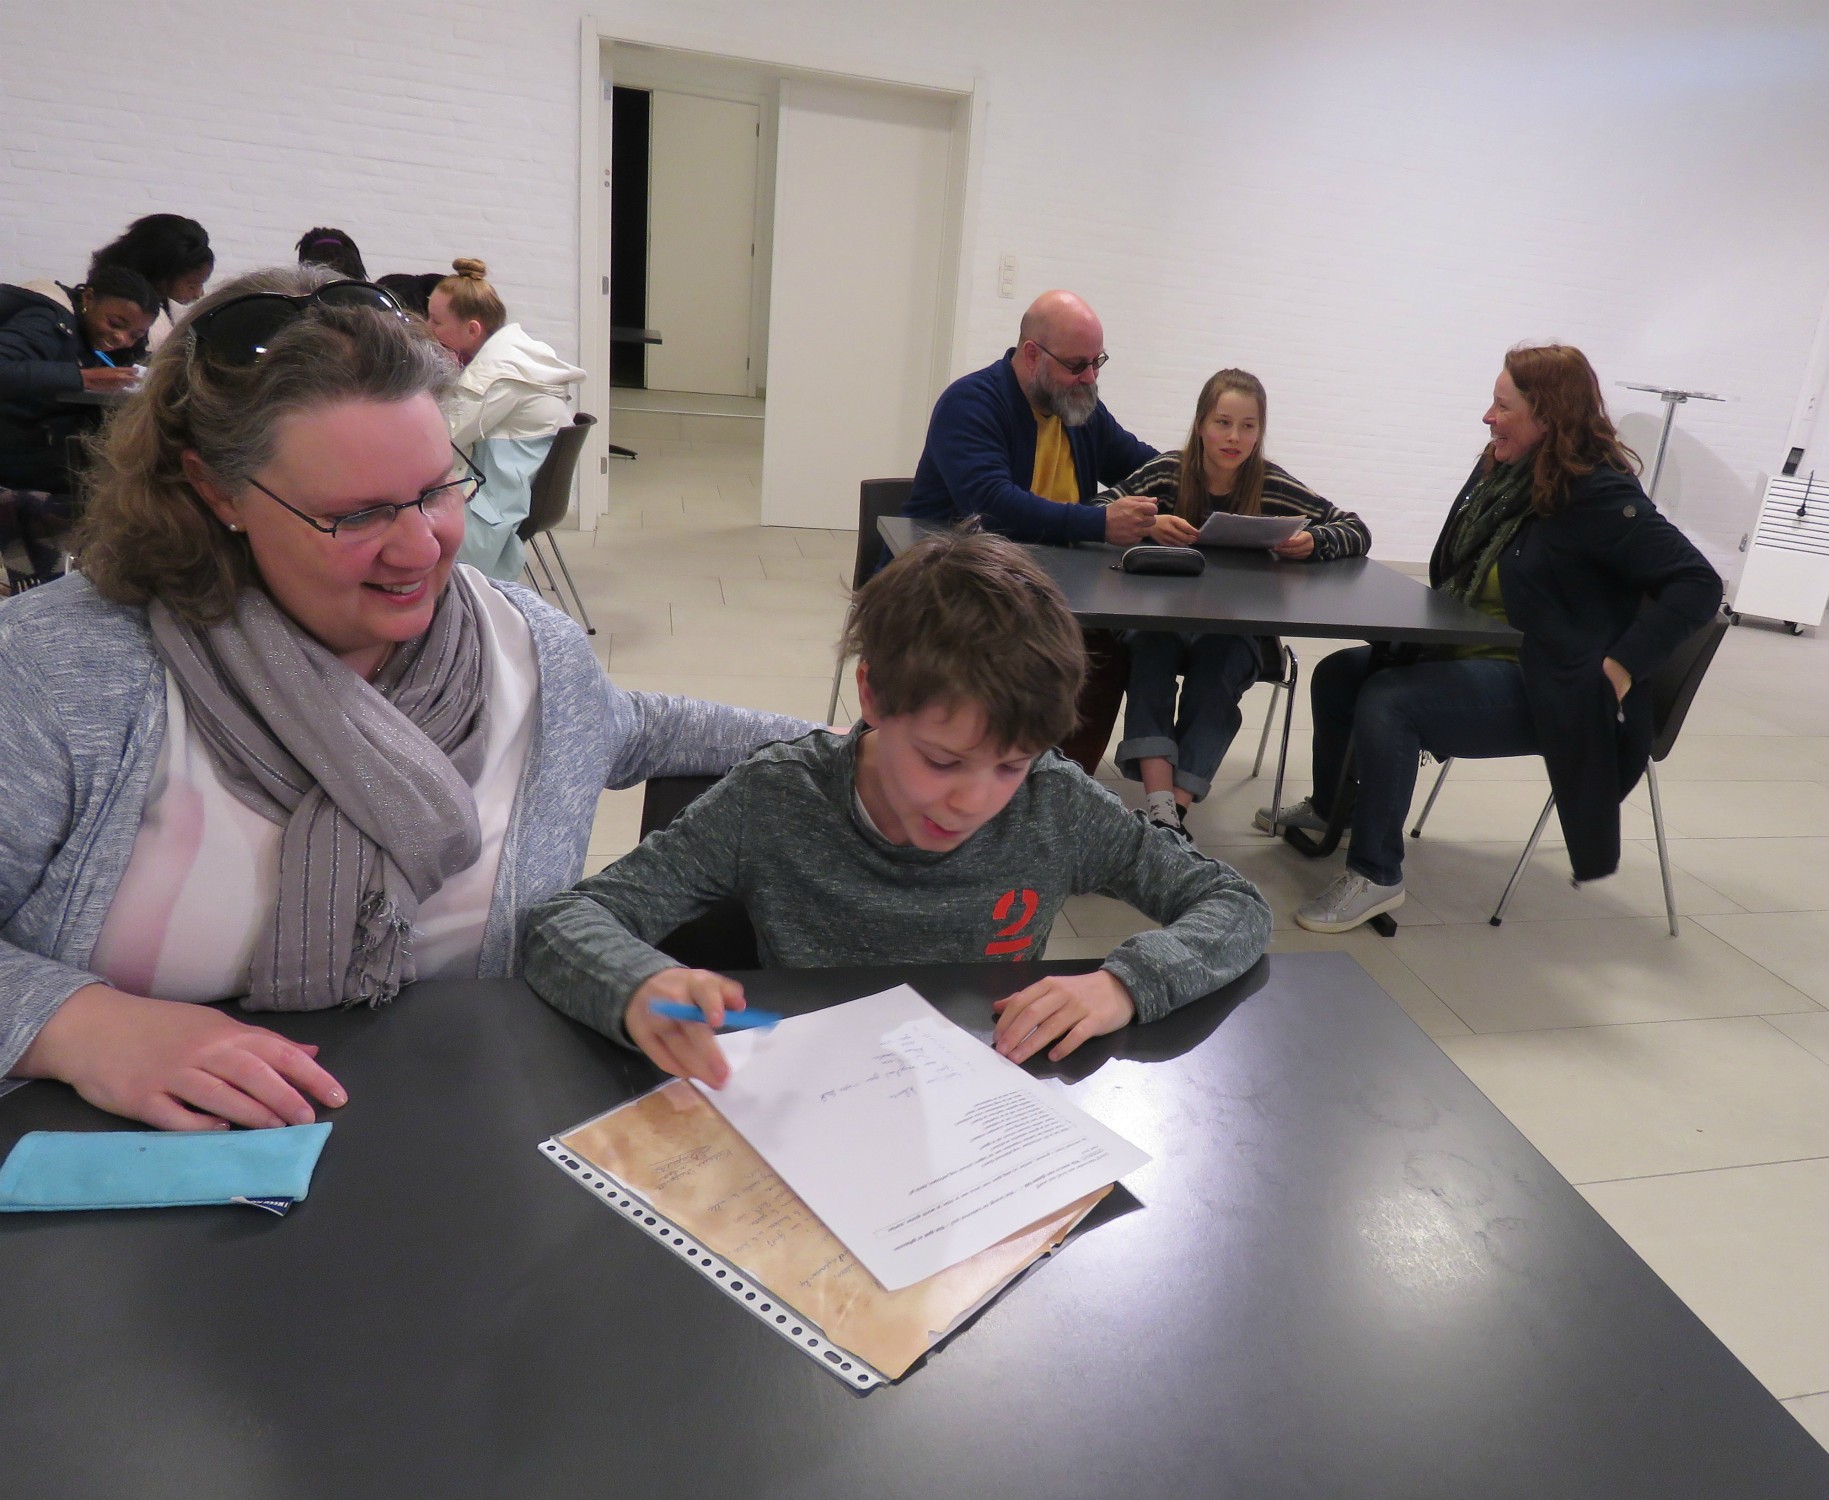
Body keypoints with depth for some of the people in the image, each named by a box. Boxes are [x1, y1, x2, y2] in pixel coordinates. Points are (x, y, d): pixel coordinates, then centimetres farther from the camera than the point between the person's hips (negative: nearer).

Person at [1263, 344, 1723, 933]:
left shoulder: (1596, 495, -19)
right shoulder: (1498, 471, 3)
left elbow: (1697, 583, -21)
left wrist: (1621, 666, -25)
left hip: (1540, 686, -8)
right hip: (1470, 652, 9)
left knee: (1386, 702, -27)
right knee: (1337, 675, 5)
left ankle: (1376, 874, -14)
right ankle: (1330, 808, 28)